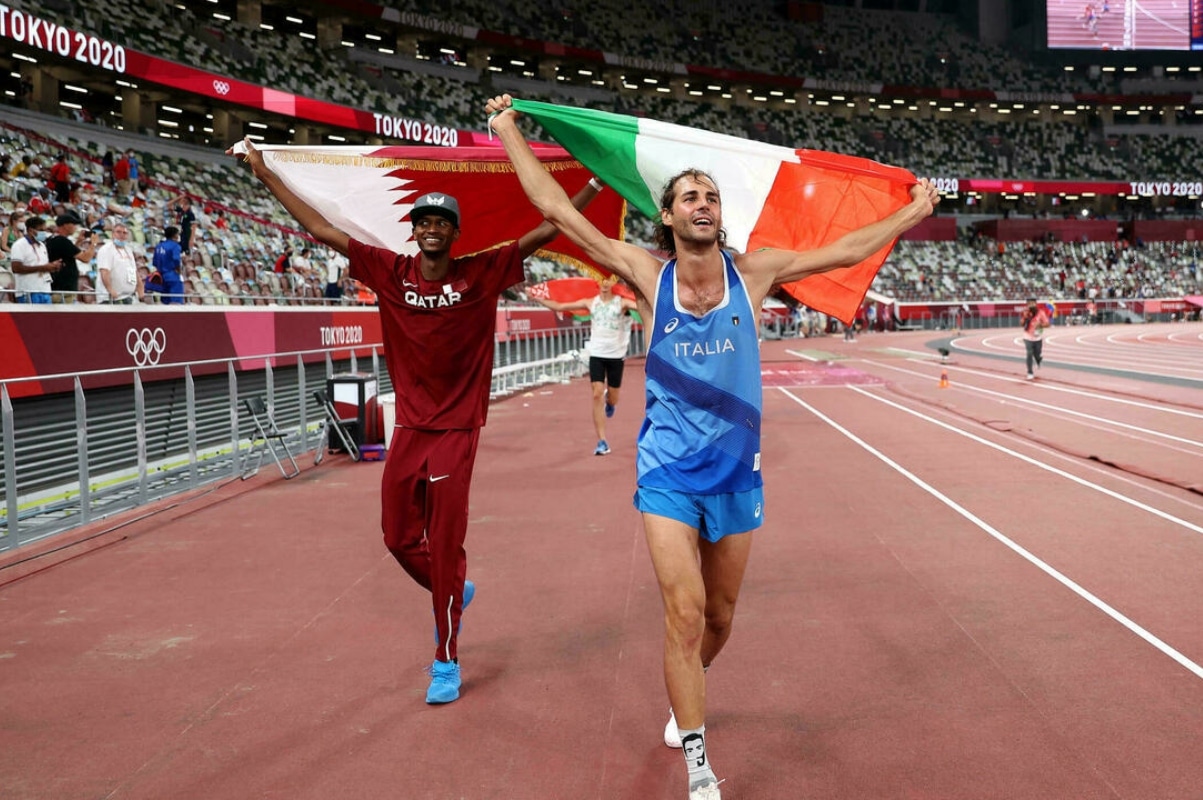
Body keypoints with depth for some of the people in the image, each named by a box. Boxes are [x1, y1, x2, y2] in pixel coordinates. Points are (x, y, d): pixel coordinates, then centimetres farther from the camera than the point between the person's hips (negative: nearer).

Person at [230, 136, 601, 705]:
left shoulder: (481, 273, -5)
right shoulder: (390, 272, 1)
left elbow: (547, 231, -4)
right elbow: (321, 229, 3)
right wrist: (264, 173, 4)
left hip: (456, 429, -3)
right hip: (408, 427, 3)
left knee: (445, 544, 0)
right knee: (399, 537, 11)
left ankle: (446, 659, 15)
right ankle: (453, 594, 42)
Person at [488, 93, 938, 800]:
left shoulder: (753, 274, -2)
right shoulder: (648, 275, -6)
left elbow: (847, 250, 7)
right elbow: (558, 209, -6)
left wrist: (913, 213, 12)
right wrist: (509, 130, -2)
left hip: (738, 473, 2)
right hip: (668, 473, -2)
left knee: (720, 615, 15)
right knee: (685, 613, -10)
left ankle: (687, 691, 47)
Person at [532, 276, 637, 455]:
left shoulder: (622, 302, -4)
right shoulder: (590, 303, 3)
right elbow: (559, 306, 5)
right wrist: (537, 298, 1)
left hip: (616, 355, -1)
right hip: (596, 354, 1)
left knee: (612, 398, 9)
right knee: (597, 395, -9)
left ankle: (609, 402, 50)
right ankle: (602, 442, -7)